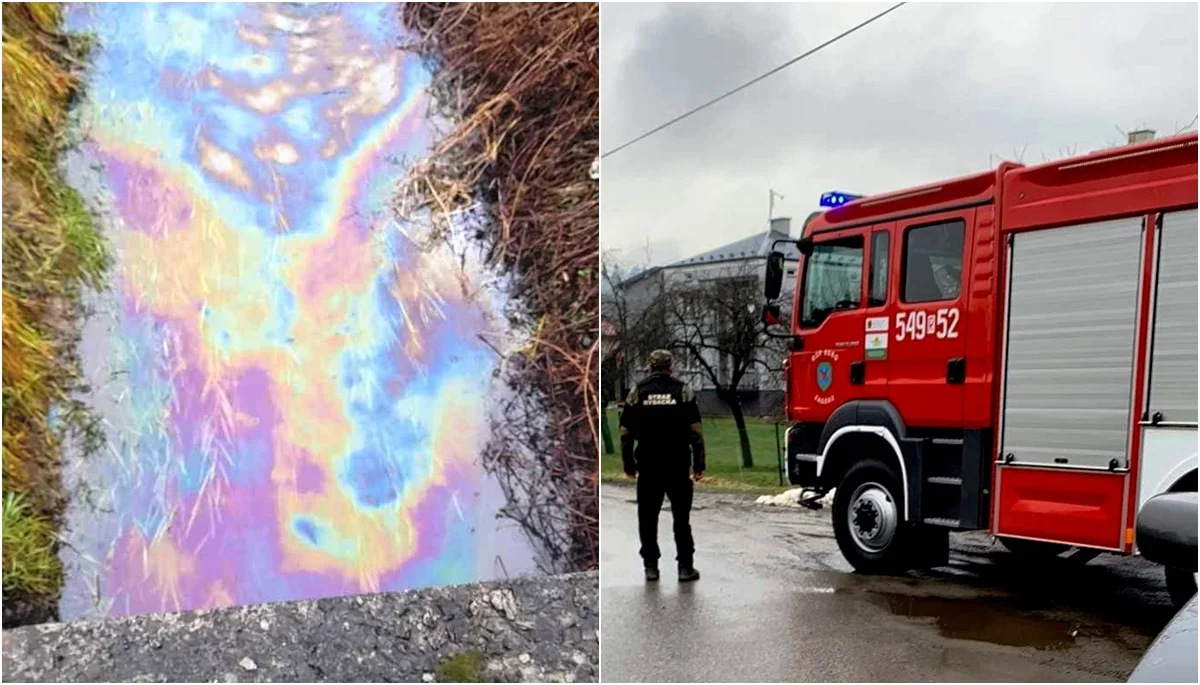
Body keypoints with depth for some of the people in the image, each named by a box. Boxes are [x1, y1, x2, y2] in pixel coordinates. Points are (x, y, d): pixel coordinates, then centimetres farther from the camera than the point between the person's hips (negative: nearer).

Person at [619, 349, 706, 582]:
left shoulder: (637, 392, 2)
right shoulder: (683, 391, 0)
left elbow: (625, 433, 0)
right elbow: (696, 432, -5)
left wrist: (628, 465, 10)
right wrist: (699, 465, 1)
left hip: (648, 466, 1)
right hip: (678, 466, 0)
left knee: (648, 518, 10)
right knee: (681, 517, 8)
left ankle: (651, 567, 13)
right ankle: (685, 567, 9)